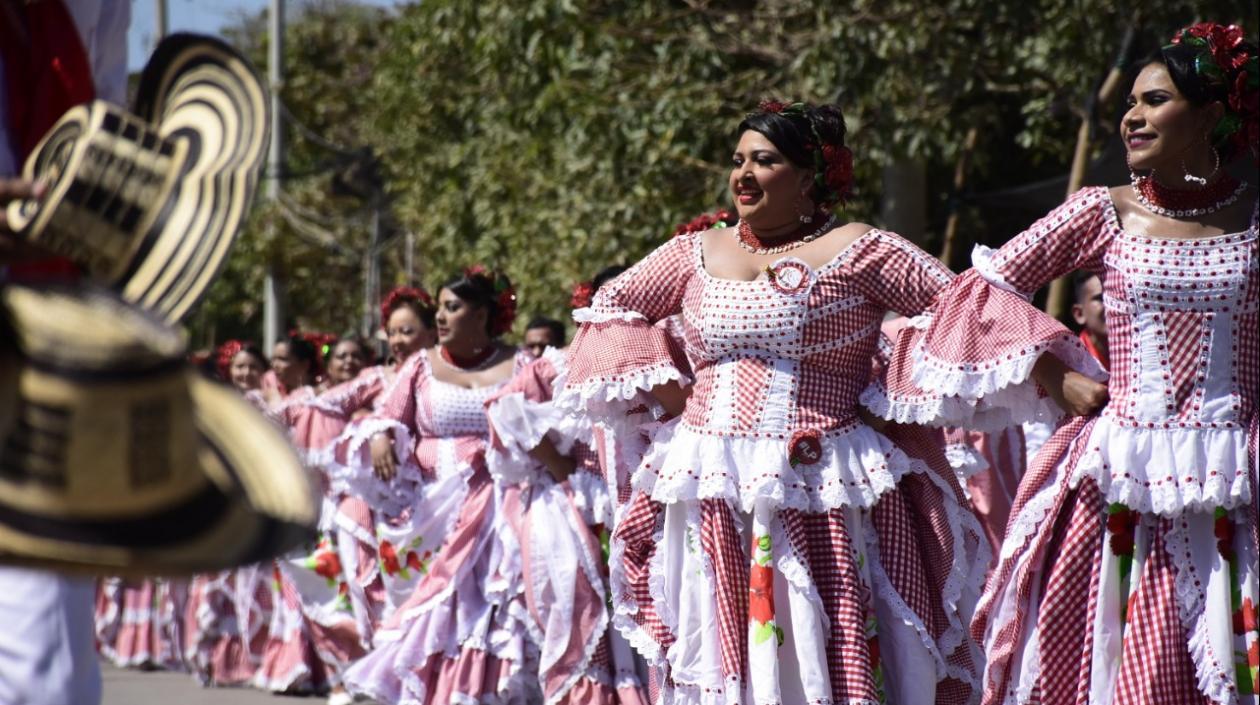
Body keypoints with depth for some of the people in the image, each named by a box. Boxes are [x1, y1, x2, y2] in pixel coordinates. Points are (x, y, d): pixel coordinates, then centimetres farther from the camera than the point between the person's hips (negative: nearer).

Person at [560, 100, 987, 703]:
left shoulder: (859, 251, 1)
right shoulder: (698, 253, 14)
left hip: (822, 494, -4)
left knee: (831, 656, -7)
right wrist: (660, 383, 9)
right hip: (710, 492, 4)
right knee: (719, 651, 4)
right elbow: (610, 306, 22)